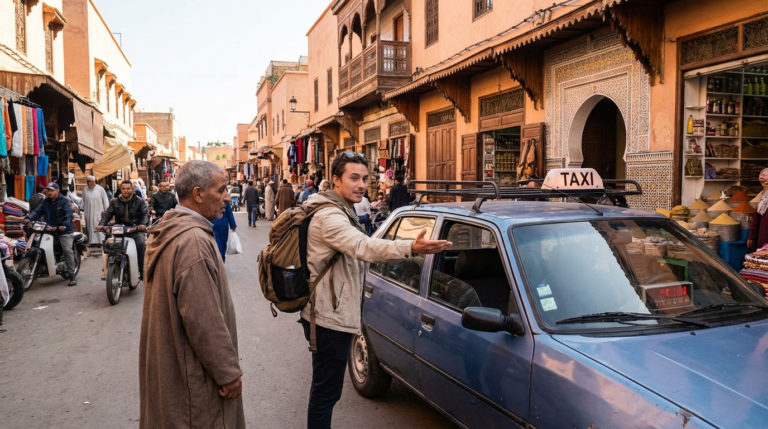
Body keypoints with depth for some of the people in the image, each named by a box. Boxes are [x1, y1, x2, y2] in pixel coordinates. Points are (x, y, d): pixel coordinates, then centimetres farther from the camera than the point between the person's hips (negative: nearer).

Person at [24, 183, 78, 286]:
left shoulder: (64, 201, -3)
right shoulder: (46, 202, 15)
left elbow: (68, 214, -16)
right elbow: (38, 211, 7)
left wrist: (64, 224, -33)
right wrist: (29, 217, -13)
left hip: (64, 231, -6)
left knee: (68, 250, -12)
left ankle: (72, 275, -9)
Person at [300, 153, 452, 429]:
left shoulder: (340, 212, 14)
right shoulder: (328, 216, -22)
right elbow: (363, 247, -40)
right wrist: (411, 248, -53)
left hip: (331, 314, 11)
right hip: (328, 318, -11)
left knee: (326, 387, 23)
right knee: (326, 390, 0)